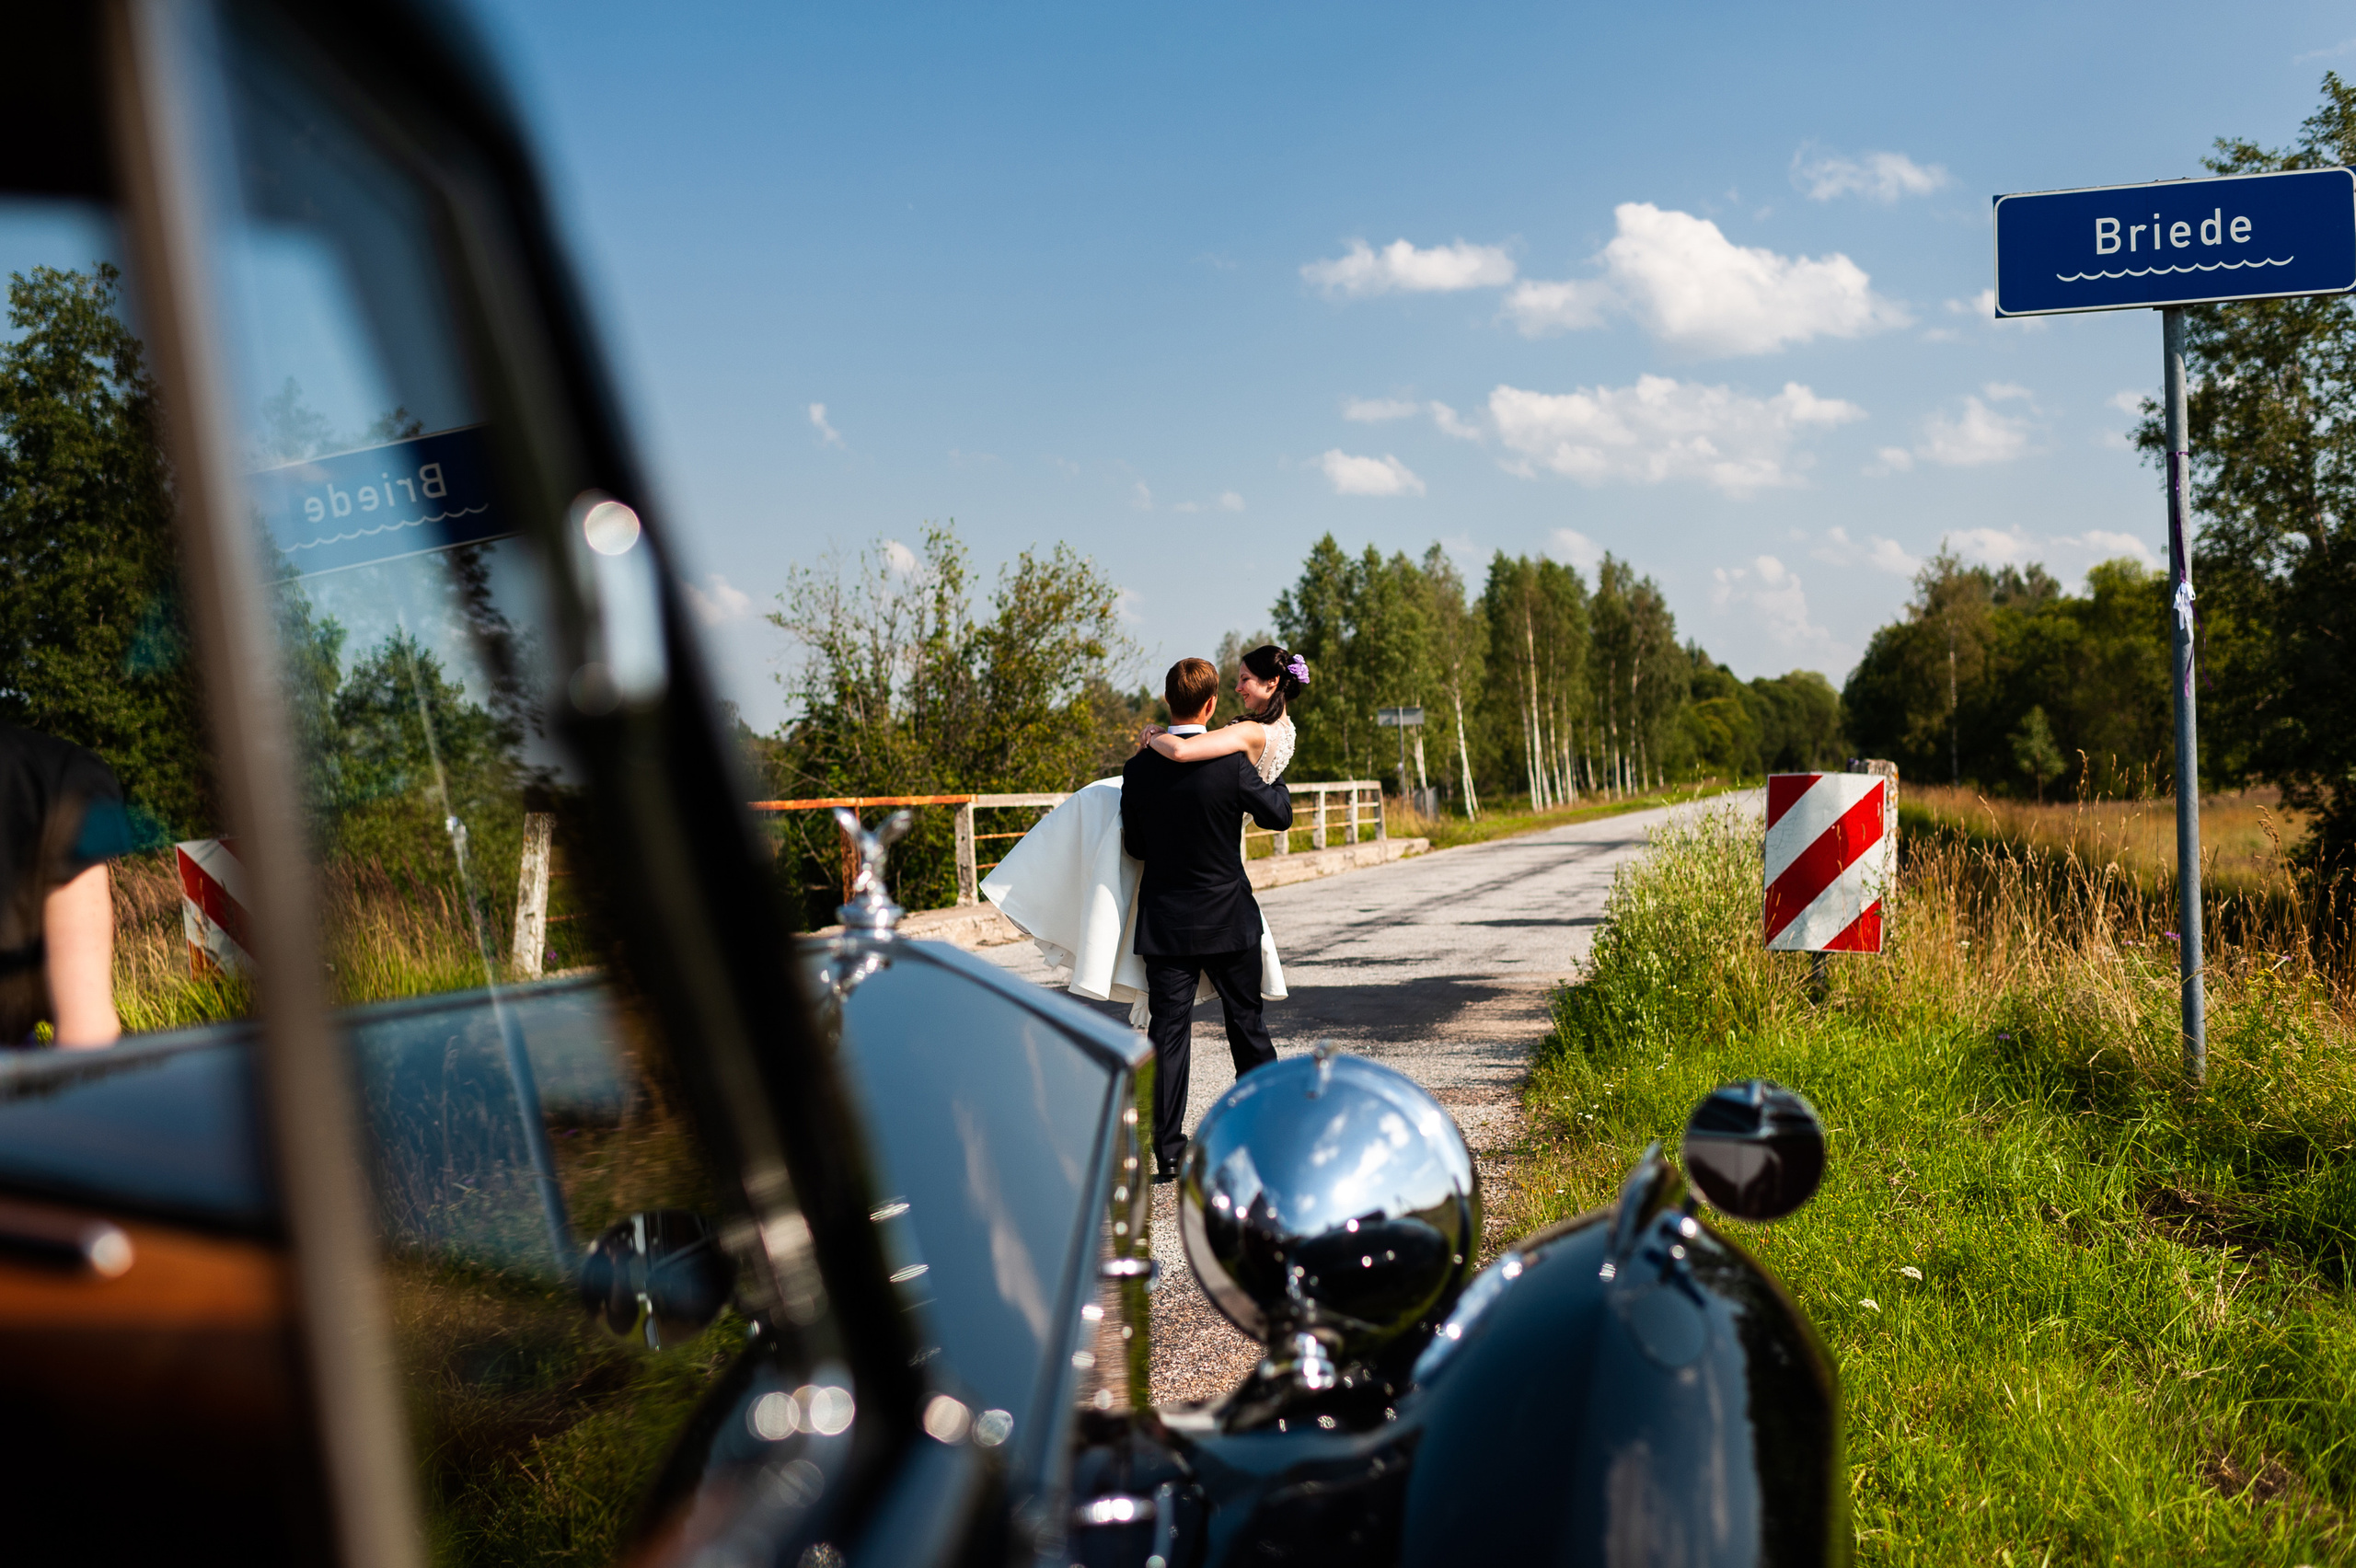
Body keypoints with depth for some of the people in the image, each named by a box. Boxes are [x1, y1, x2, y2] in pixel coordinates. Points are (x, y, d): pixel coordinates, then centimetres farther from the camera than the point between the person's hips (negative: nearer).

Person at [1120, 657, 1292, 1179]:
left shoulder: (1139, 770, -7)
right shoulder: (1231, 764, -15)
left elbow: (1135, 847, 2)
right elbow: (1279, 815, -1)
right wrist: (1272, 778, 17)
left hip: (1164, 924, 1)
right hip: (1228, 920, -1)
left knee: (1168, 1033, 4)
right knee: (1246, 1024, 14)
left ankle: (1168, 1151, 3)